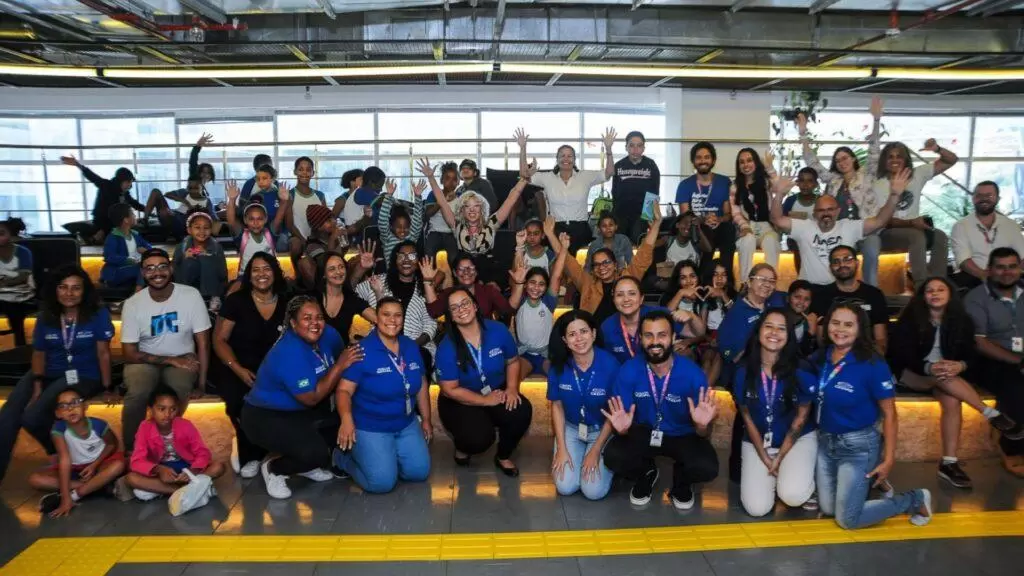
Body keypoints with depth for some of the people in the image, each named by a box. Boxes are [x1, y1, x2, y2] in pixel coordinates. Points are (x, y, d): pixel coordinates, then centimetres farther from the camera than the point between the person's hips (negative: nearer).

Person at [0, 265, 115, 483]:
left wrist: (107, 388, -6)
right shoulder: (45, 317, 5)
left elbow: (103, 353, -7)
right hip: (50, 374, 5)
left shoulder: (98, 314, -8)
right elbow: (39, 353, 7)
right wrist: (37, 384, -7)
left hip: (84, 376, -5)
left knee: (32, 416, -23)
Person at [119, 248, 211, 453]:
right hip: (145, 360, 0)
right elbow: (130, 353, -8)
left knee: (179, 391, -33)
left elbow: (203, 343, -9)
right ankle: (130, 450, -8)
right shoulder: (133, 304, -10)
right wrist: (170, 360, -19)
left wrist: (202, 381, -15)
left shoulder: (191, 295, -12)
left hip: (183, 359, 0)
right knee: (137, 394, -31)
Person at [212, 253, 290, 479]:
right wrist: (239, 369, -16)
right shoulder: (235, 301, -2)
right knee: (239, 400, -31)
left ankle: (249, 451, -1)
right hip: (237, 368, -1)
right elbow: (219, 340, -3)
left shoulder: (286, 303, 3)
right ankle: (250, 454, 0)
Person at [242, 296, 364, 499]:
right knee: (315, 453, -27)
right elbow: (312, 398, -27)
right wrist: (340, 366, -28)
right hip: (266, 416, -8)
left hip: (301, 411, 8)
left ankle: (308, 465, 14)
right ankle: (273, 469, 5)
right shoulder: (289, 354, -30)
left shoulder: (328, 335, -9)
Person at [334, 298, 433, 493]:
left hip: (406, 425, 6)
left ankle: (387, 457, 23)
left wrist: (426, 419, 14)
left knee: (420, 472, -4)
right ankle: (344, 457, 11)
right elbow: (344, 390, -20)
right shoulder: (363, 351, -16)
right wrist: (347, 419, -39)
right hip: (370, 427, -6)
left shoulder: (411, 347, 2)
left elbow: (421, 385, 11)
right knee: (382, 482, -17)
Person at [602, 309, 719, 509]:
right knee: (613, 456, -25)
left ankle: (681, 481, 11)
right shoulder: (628, 371, -18)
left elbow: (703, 435, -15)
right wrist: (623, 428, -35)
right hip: (644, 432, 1)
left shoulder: (693, 374, -23)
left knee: (707, 468, -29)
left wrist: (702, 425, -39)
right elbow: (625, 427, -10)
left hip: (682, 435, -1)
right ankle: (646, 473, 12)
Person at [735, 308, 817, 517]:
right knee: (757, 508, -11)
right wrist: (765, 459, -7)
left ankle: (807, 481, 10)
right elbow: (747, 417, -2)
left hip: (798, 438, -2)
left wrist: (779, 458, -9)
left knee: (792, 496, -26)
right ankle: (774, 476, 21)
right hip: (757, 442, 2)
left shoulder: (801, 371, -16)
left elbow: (801, 418, -7)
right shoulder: (744, 371, -10)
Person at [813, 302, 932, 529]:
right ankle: (865, 484, 40)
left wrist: (889, 459, -14)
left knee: (847, 519, -1)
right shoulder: (819, 358, -4)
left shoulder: (872, 364, -18)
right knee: (827, 509, 14)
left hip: (858, 445, -5)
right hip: (825, 441, 6)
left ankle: (915, 499, 20)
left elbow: (889, 413, -13)